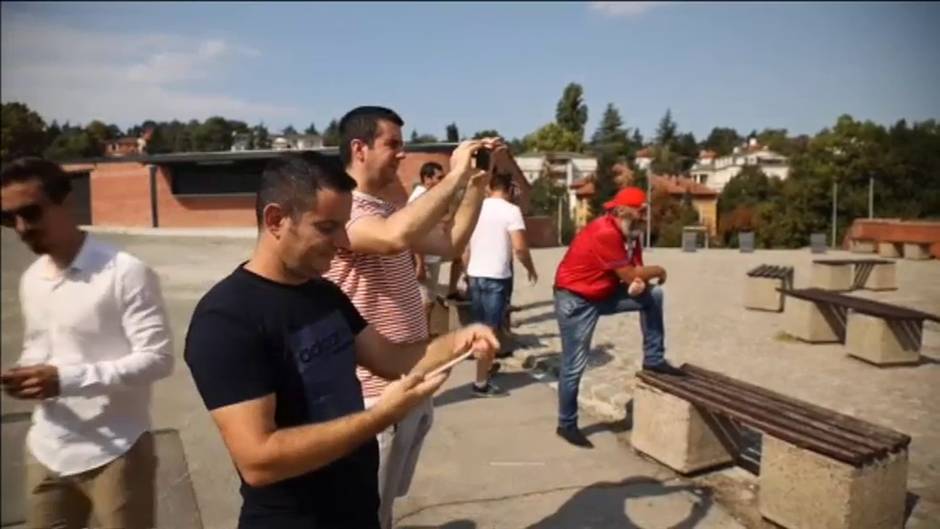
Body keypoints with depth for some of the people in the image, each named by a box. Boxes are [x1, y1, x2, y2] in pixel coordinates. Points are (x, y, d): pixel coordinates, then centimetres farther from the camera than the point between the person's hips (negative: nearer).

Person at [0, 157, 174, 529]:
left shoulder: (126, 273, -16)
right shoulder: (31, 280, 7)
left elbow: (158, 358, -20)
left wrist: (67, 379, -27)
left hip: (114, 454, -6)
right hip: (47, 452, 7)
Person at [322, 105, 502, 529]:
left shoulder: (387, 210, 11)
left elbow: (450, 245, 13)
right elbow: (395, 237, -38)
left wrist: (477, 183, 3)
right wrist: (454, 176, -28)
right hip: (376, 394, -9)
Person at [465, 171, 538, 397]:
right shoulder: (511, 210, -10)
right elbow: (519, 247, -17)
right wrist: (531, 268, 0)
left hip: (475, 274, 6)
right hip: (497, 277, -6)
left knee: (480, 327, 18)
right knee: (490, 330, 0)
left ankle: (485, 367, 31)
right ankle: (481, 383, 4)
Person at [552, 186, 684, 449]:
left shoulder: (629, 235, 3)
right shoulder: (604, 233, -26)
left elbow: (634, 273, 4)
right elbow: (627, 274, -24)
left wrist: (640, 281, -20)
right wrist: (658, 271, -8)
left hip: (605, 294, 9)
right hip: (576, 300, -8)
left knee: (653, 295, -2)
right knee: (574, 365, -2)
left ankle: (653, 359, 9)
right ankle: (567, 425, 14)